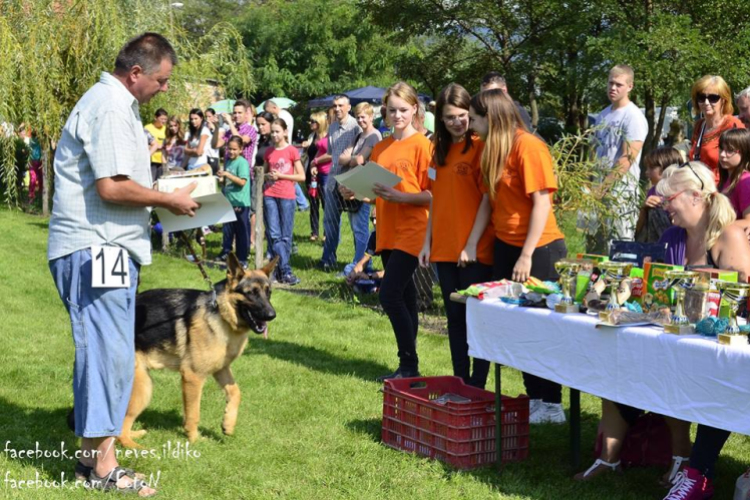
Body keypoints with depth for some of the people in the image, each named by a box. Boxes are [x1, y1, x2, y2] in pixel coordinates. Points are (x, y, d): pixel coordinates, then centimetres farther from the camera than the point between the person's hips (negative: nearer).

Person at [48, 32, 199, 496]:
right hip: (94, 248, -11)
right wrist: (169, 200, -12)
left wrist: (163, 191, 16)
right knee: (109, 352, -8)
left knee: (105, 352, 14)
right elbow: (111, 187, -23)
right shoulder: (109, 109, -16)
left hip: (107, 248, 11)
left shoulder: (117, 103, 18)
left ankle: (94, 452, 21)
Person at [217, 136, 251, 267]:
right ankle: (226, 253, 24)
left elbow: (242, 182, -21)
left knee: (241, 231, 0)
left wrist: (227, 174, -23)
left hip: (240, 203, -7)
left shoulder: (242, 162, -11)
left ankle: (242, 259, 6)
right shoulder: (229, 162, 12)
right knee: (227, 229, 13)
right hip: (229, 201, 7)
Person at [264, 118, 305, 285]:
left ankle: (280, 270, 6)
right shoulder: (269, 152, 11)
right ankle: (285, 271, -2)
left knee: (285, 235, 0)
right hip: (269, 196, 3)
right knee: (274, 235, -3)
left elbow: (301, 176, -2)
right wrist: (268, 176, 0)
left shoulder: (292, 151, -1)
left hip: (286, 196, -3)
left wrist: (281, 175, -10)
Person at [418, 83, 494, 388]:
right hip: (445, 248, 7)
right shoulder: (440, 151, 13)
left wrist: (472, 244, -16)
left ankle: (477, 387, 7)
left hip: (474, 252, -7)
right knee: (455, 318, 12)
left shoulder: (480, 147, -8)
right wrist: (428, 242, 13)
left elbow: (488, 198, -12)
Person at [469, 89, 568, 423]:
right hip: (505, 247, 8)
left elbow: (542, 202, -17)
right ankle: (535, 398, 19)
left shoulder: (528, 147, -14)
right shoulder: (494, 150, 10)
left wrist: (526, 255, -19)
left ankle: (551, 406, 6)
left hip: (538, 250, -8)